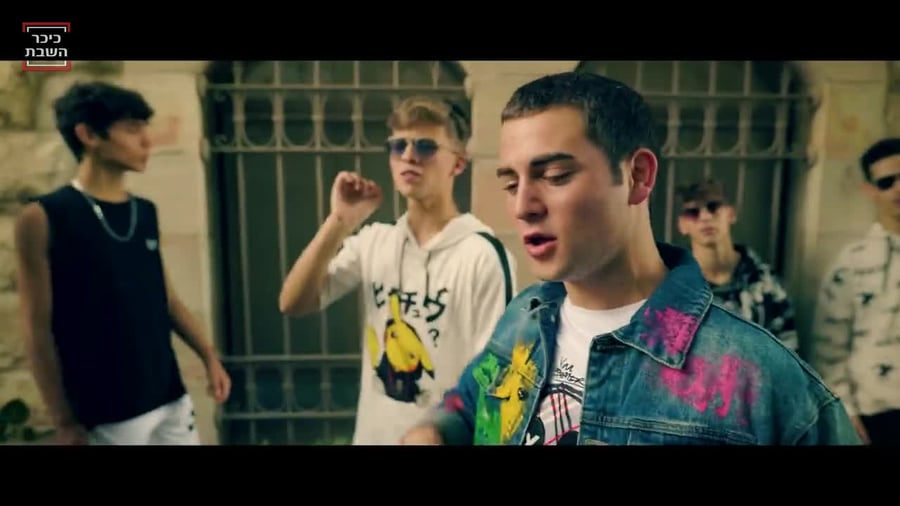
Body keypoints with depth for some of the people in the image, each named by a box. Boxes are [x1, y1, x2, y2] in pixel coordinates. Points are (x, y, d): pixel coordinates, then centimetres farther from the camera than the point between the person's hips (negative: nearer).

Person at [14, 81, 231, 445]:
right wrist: (64, 420, -6)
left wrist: (209, 357, 5)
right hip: (108, 413, -5)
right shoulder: (43, 218, -8)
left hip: (172, 399, 5)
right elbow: (39, 329, -7)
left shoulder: (146, 213, 7)